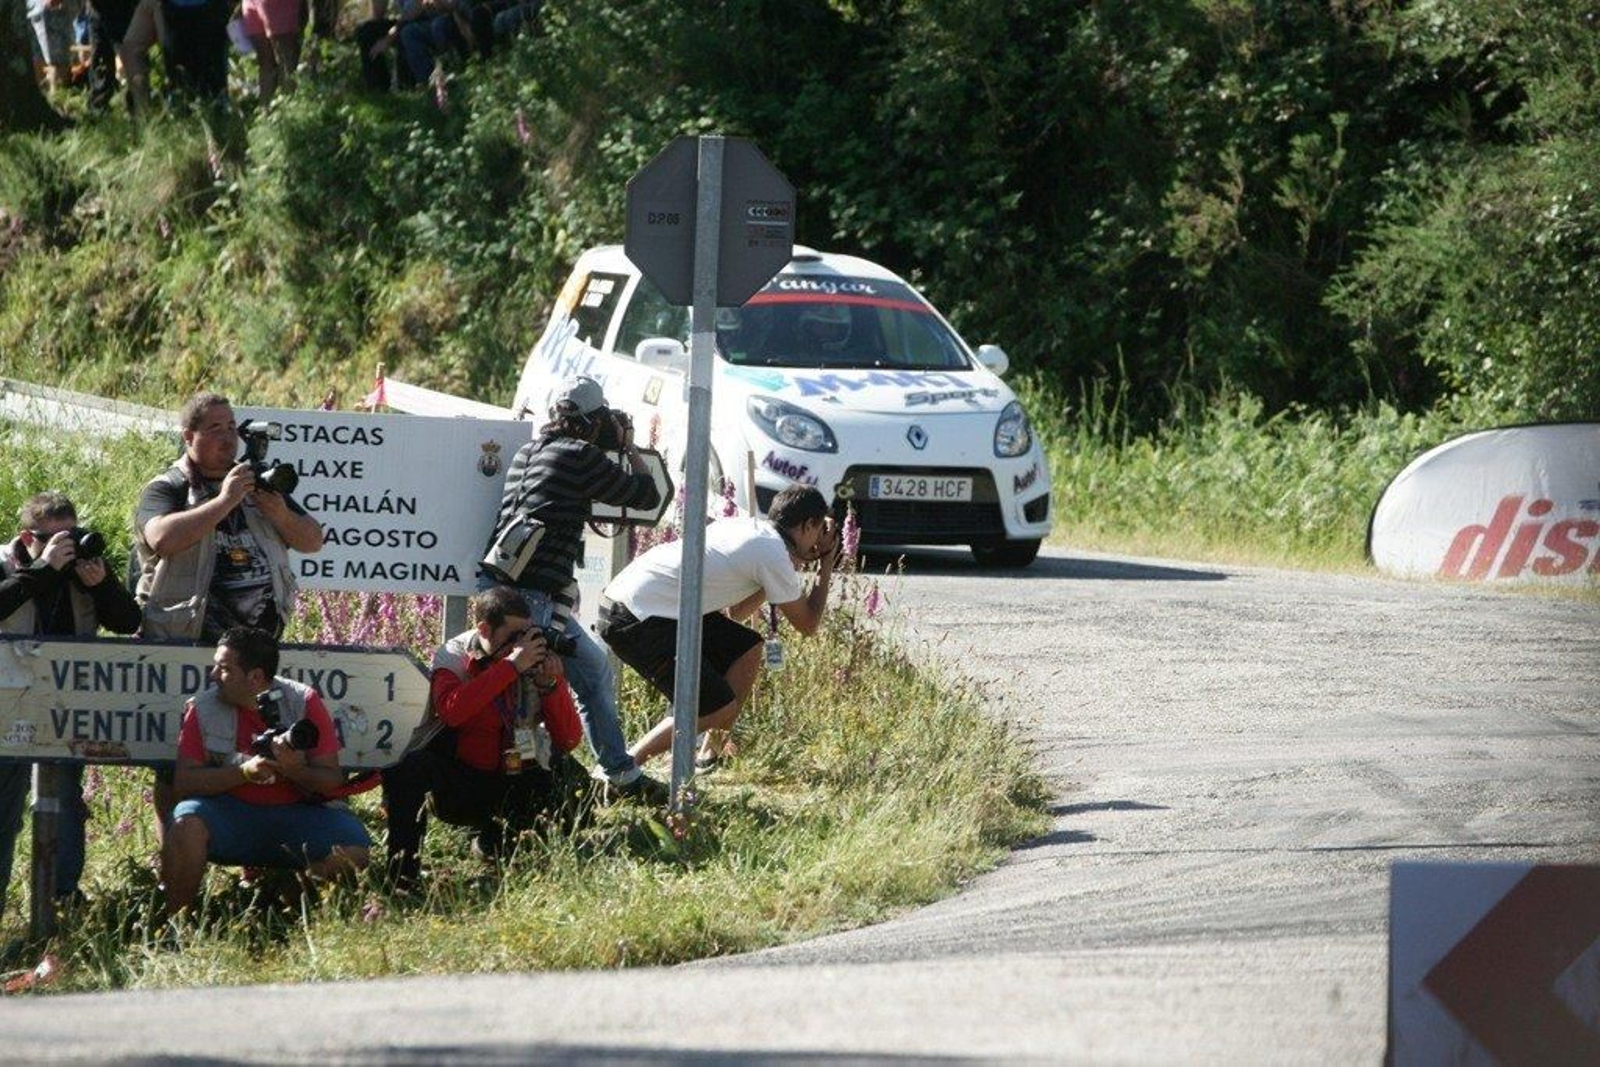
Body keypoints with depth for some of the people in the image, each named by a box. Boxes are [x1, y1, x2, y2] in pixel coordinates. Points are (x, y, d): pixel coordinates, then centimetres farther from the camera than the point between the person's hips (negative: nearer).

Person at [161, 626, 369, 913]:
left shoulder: (304, 703, -3)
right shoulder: (204, 708, -1)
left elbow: (333, 780, -4)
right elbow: (184, 781, -7)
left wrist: (295, 771, -25)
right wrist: (244, 772, -21)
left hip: (295, 814, 0)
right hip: (231, 812, 0)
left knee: (351, 852, -26)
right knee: (187, 825, -33)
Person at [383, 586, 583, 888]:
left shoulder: (539, 663, -1)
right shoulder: (453, 657, -7)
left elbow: (569, 739, -6)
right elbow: (451, 710, -30)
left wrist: (551, 684, -20)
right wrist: (510, 666, -30)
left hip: (509, 789, 3)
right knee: (407, 764, -32)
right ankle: (402, 861, -20)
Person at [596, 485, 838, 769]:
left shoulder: (745, 529, 17)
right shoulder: (773, 556, -10)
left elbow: (737, 610, 28)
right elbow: (808, 624, 2)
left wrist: (793, 565, 24)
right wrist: (825, 570, 15)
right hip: (636, 620, -10)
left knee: (747, 647, 15)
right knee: (720, 710, -10)